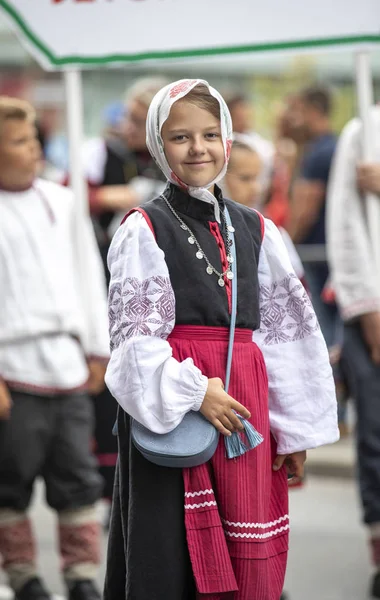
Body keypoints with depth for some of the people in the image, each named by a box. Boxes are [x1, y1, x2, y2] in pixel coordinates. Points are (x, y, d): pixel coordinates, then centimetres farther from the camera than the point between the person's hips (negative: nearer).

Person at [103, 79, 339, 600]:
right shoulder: (144, 230, -1)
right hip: (170, 408, -4)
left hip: (245, 409, 4)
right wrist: (194, 391, -18)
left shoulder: (255, 231, 12)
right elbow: (136, 334, -8)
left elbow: (288, 331, 13)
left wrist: (294, 428, 10)